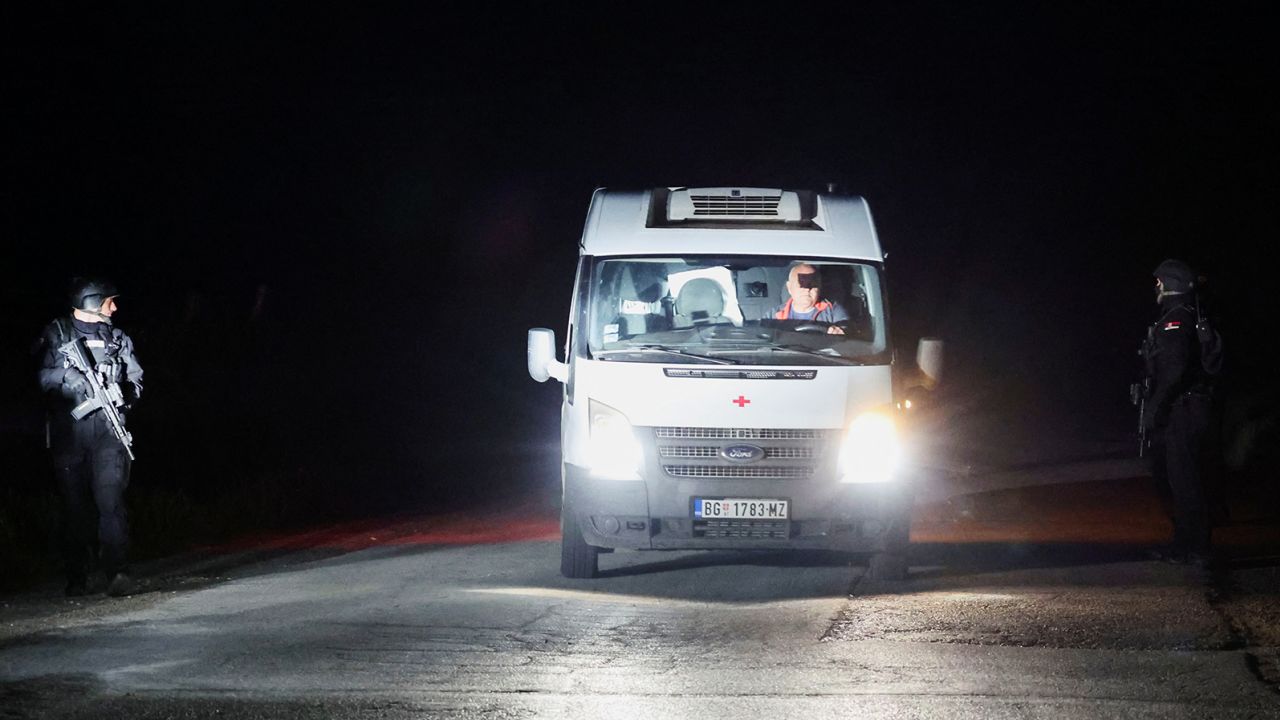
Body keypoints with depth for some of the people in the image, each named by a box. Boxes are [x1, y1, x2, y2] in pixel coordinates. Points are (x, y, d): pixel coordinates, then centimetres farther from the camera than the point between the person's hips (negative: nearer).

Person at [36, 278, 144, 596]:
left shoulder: (117, 339, 16)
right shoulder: (56, 334, 9)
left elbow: (136, 381, 15)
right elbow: (43, 376, 2)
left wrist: (124, 394, -6)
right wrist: (68, 376, -16)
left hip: (107, 429, 1)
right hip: (68, 430, -1)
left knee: (111, 500, -13)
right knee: (74, 506, 3)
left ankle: (117, 574, -21)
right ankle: (76, 579, 9)